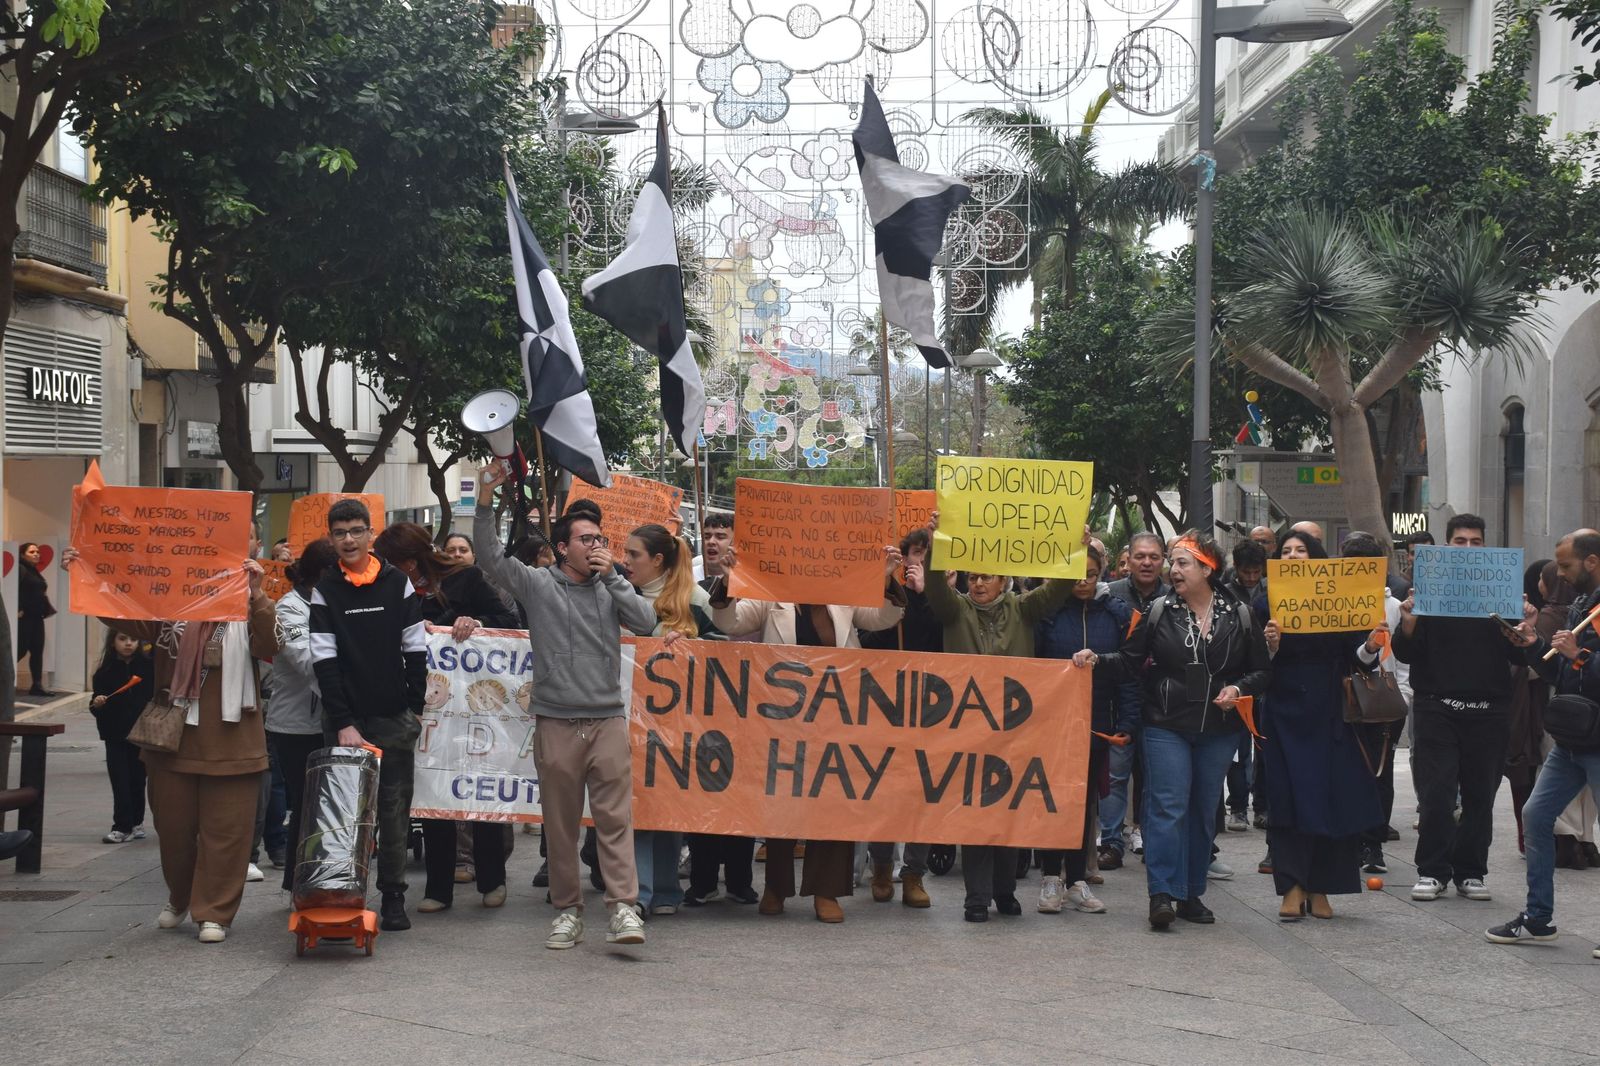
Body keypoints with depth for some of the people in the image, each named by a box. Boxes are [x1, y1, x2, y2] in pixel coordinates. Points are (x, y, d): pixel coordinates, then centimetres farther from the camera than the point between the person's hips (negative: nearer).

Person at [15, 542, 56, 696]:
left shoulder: (35, 572, 18)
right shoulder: (20, 569, -10)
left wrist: (46, 610, 11)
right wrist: (17, 610, -22)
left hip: (36, 617, 9)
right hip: (24, 617, -9)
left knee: (37, 651, 7)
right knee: (20, 650, -10)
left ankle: (37, 686, 9)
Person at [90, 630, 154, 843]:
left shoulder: (148, 667, -2)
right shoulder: (106, 672, 1)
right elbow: (97, 701, 5)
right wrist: (97, 703, -17)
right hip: (115, 735, 0)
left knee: (137, 779, 8)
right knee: (120, 782, -2)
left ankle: (134, 823, 21)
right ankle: (122, 826, 1)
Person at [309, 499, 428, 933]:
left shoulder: (397, 583, 4)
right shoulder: (324, 590, 0)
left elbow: (416, 649, 5)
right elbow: (324, 661, -6)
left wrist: (414, 709, 0)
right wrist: (343, 722, -13)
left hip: (395, 719, 1)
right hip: (346, 720, -1)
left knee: (395, 808, 3)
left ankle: (393, 897, 9)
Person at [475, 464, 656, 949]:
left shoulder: (611, 589, 12)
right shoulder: (537, 585, 5)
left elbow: (646, 622, -2)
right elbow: (490, 555, -4)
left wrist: (612, 575, -5)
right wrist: (486, 500, -15)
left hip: (607, 721, 1)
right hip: (555, 723, -1)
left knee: (615, 817, -6)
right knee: (560, 823, 5)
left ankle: (624, 909, -9)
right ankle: (567, 911, 13)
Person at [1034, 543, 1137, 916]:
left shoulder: (1118, 614, 1)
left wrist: (1126, 723, -7)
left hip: (1097, 726, 2)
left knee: (1084, 801, 10)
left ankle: (1077, 880, 17)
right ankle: (1051, 879, 13)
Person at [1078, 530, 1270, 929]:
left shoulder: (1239, 617, 3)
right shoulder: (1158, 612, 1)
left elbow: (1262, 670, 8)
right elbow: (1130, 661, 2)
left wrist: (1238, 689, -10)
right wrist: (1097, 660, -14)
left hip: (1219, 730, 2)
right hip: (1166, 727, -2)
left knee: (1204, 810, 9)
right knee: (1168, 806, -10)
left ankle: (1192, 893, 18)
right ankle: (1163, 893, -10)